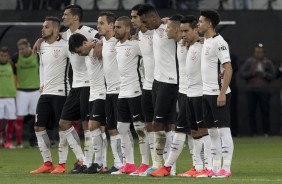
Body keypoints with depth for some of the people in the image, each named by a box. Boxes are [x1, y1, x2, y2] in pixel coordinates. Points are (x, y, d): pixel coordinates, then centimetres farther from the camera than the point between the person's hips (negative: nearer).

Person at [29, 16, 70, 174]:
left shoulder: (64, 46, -11)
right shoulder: (42, 46, 13)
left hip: (60, 92, -8)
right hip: (46, 93, 8)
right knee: (39, 127, 4)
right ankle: (47, 164, 10)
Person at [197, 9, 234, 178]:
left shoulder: (219, 42, -13)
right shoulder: (206, 42, 15)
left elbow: (228, 69, -18)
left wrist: (222, 93, -22)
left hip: (218, 94, -10)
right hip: (207, 93, 10)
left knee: (223, 129, -7)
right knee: (212, 131, 11)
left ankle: (226, 169, -8)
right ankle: (216, 167, 15)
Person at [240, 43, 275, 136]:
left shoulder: (268, 62, 10)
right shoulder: (249, 61, 8)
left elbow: (273, 75, 8)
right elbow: (242, 73, 2)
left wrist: (265, 75, -12)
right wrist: (251, 74, -14)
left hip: (263, 91, 0)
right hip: (251, 91, 0)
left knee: (265, 111, -3)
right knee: (251, 111, -1)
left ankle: (266, 132, 3)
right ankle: (253, 132, 5)